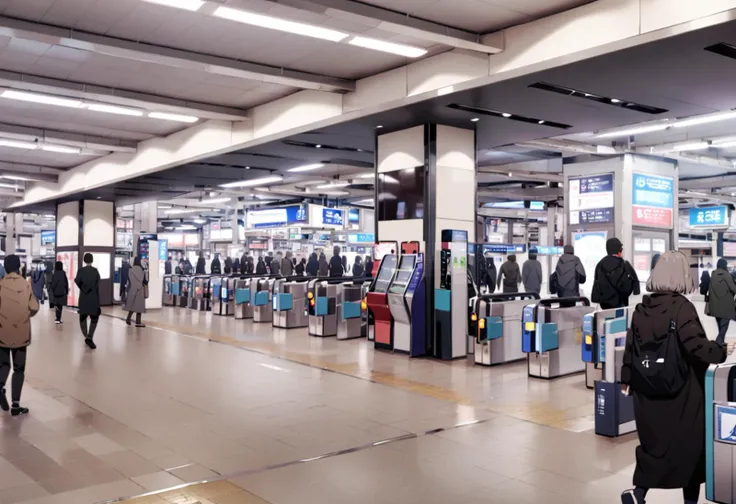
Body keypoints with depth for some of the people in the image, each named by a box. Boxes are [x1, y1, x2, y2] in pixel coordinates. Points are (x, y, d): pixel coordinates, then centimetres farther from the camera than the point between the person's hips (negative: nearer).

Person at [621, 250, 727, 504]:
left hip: (647, 391, 4)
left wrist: (626, 379, 18)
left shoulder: (641, 308, 4)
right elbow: (696, 346, -21)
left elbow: (630, 346, 8)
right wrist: (722, 351, -7)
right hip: (682, 392, -4)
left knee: (654, 443, 12)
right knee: (690, 445, 12)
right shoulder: (682, 307, -12)